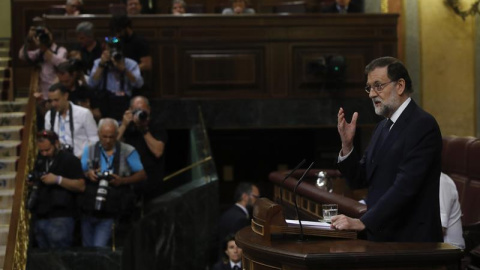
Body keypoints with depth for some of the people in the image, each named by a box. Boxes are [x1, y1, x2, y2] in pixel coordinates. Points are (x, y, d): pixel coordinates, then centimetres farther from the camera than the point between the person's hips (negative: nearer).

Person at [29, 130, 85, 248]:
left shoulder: (69, 159, -4)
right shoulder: (40, 160, 18)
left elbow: (81, 186, -12)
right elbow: (34, 182, 31)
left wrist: (58, 179, -20)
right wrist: (32, 181, 7)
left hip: (60, 217, -7)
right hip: (40, 217, 7)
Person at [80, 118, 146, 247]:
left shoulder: (128, 152, 1)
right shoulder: (89, 150, 9)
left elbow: (142, 174, 1)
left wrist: (123, 181, -15)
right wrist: (87, 174, -15)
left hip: (110, 212, -3)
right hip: (88, 208, 3)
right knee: (87, 249, 11)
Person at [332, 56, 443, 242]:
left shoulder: (423, 125, -13)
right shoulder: (384, 126, 14)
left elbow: (405, 186, -23)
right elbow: (359, 181, 13)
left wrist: (363, 222, -26)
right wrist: (347, 144, -4)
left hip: (411, 238, -8)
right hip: (380, 235, 8)